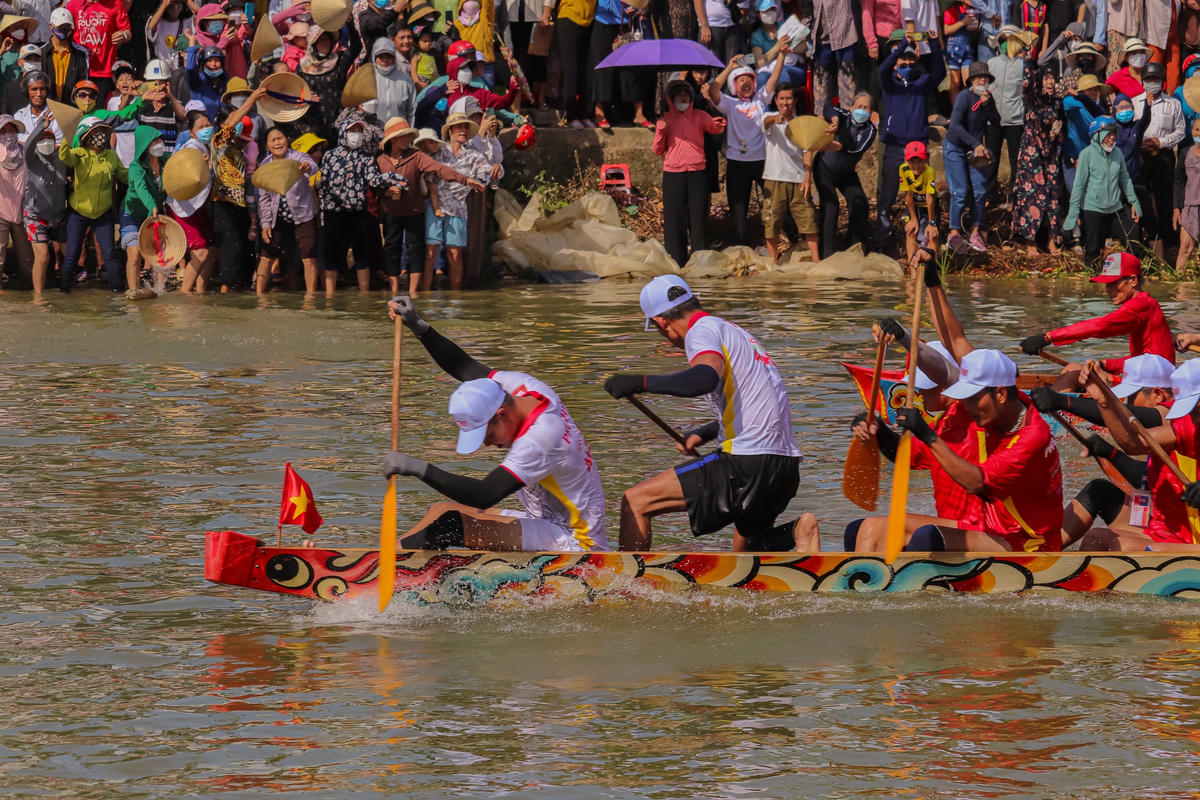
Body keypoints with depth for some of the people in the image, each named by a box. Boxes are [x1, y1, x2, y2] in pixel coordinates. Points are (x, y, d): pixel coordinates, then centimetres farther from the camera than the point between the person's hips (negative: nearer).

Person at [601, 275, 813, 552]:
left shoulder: (703, 331, -6)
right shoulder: (733, 332, 23)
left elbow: (706, 379, -29)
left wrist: (641, 382, -29)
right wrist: (702, 434, 40)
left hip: (747, 464, -9)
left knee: (635, 501, -6)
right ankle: (796, 534, 2)